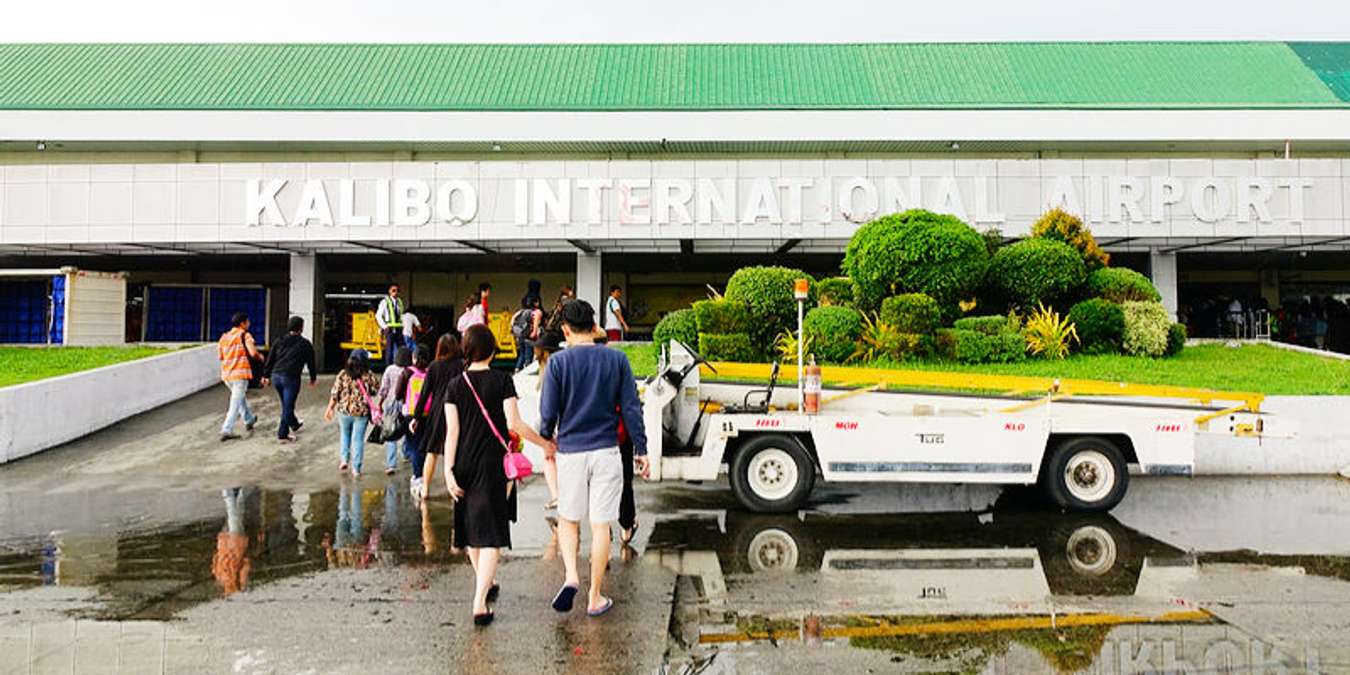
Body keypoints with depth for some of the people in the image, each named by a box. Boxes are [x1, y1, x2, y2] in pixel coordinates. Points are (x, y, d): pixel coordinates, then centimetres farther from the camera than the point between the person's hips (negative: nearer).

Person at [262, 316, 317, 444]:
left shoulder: (279, 341, 10)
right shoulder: (305, 344, -1)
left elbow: (270, 359, 11)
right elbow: (310, 362, 5)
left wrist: (266, 375, 17)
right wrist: (313, 378, 18)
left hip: (276, 376, 6)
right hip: (291, 378, -6)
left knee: (286, 404, 22)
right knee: (288, 406, 0)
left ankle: (294, 425, 42)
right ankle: (282, 434, 0)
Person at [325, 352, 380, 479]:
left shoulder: (343, 374, -4)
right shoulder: (368, 375, -7)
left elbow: (335, 393, -3)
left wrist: (329, 409, 6)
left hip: (344, 411, 1)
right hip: (362, 412, -1)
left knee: (344, 435, 25)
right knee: (358, 439, 6)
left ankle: (344, 459, 19)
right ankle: (356, 468, 7)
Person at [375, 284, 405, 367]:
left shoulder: (400, 302, 13)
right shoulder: (385, 301, -3)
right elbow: (378, 315, -3)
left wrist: (402, 325, 11)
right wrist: (384, 326, -9)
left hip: (399, 329, 5)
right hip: (389, 329, -5)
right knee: (389, 349, -5)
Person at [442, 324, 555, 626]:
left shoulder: (456, 385, 2)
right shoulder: (502, 381, -6)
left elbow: (452, 431, -3)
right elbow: (514, 424, -12)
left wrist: (448, 471, -3)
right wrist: (544, 443, 1)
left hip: (464, 464, 4)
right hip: (493, 465, -4)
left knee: (471, 528, 19)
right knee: (490, 534, -2)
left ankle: (486, 585, 38)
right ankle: (480, 603, -13)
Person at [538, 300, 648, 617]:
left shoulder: (559, 361, -5)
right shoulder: (617, 359, -1)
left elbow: (548, 411, -3)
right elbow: (630, 408, -1)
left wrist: (546, 440, 16)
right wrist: (640, 450, 6)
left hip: (570, 452, 0)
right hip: (606, 451, 1)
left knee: (568, 520, 18)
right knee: (601, 526, 7)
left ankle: (571, 576, -3)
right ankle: (595, 598, 14)